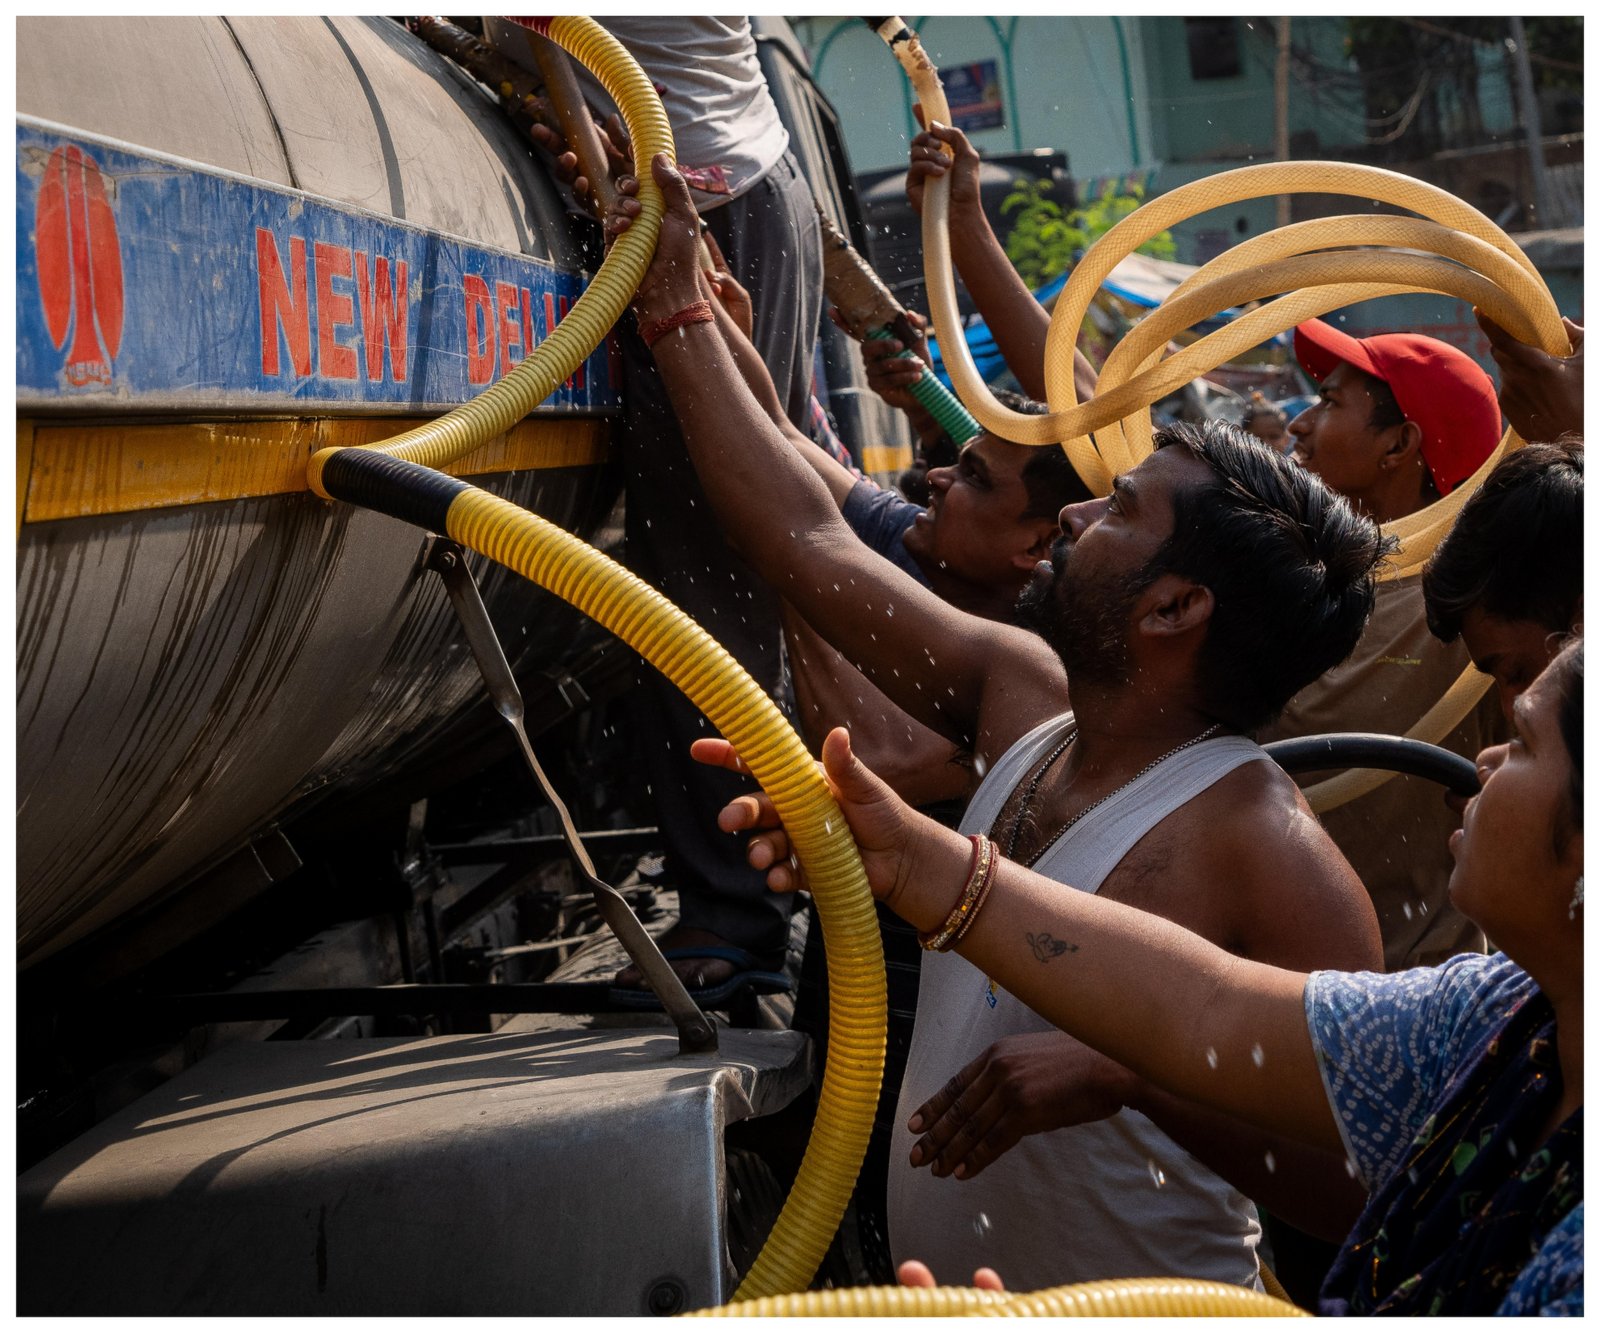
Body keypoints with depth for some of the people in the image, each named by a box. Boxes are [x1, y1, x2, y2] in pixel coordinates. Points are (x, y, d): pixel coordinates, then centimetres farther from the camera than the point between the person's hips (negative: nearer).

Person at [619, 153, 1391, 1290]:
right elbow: (813, 546, 10)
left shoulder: (1266, 850, -19)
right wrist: (678, 304, 14)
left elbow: (1360, 1173, -22)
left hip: (1133, 1306, -6)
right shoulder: (1028, 699, 3)